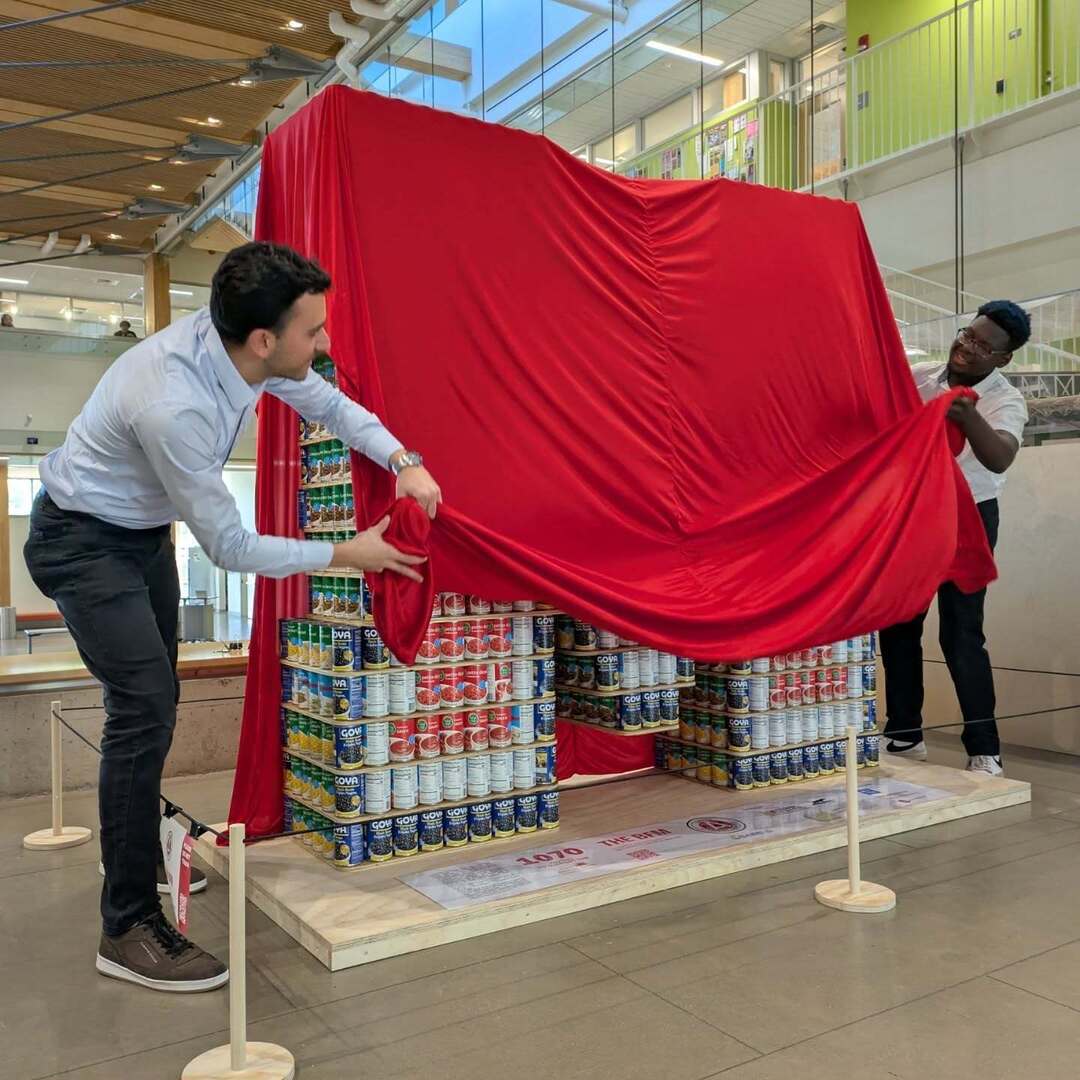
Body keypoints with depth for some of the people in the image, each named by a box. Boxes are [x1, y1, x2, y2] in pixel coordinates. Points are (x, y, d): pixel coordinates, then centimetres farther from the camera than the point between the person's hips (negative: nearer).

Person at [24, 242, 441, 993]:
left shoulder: (240, 344, -15)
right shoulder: (173, 403, -38)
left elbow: (331, 405, 2)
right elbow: (230, 548, -28)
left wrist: (403, 462, -13)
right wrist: (345, 555, -20)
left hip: (145, 532, 9)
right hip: (83, 540, -9)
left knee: (156, 700, 16)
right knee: (145, 708, -15)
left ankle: (136, 853, 37)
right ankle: (129, 929, -5)